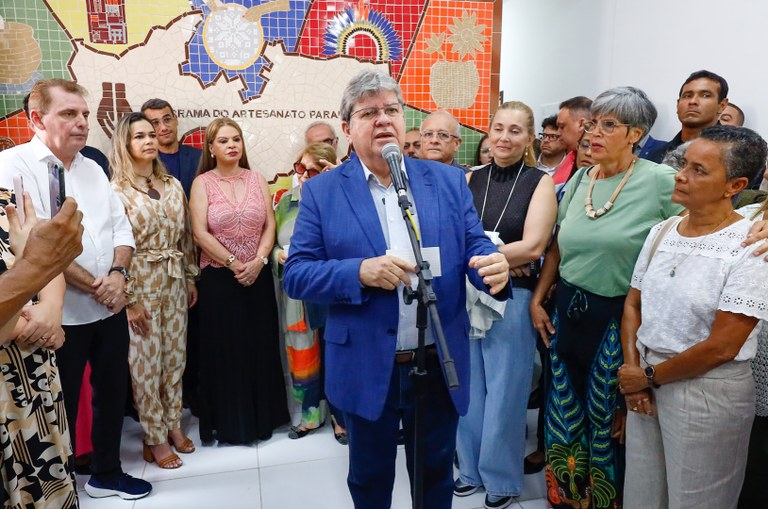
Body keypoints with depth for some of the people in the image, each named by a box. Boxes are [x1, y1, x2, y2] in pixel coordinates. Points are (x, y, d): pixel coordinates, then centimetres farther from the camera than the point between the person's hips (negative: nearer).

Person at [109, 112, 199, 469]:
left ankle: (173, 424, 29)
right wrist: (129, 299, -13)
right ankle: (155, 438, 19)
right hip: (140, 283, -5)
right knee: (146, 362, 4)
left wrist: (191, 278, 12)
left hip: (175, 282, 5)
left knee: (175, 355, 12)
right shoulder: (117, 191, -8)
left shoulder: (172, 185, 7)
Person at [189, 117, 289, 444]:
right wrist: (234, 263, -13)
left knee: (260, 346, 8)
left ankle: (262, 416, 24)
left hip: (258, 275, 3)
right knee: (225, 349, 5)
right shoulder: (202, 183, -1)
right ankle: (229, 423, 19)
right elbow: (200, 233, -9)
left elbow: (270, 224, 3)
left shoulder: (256, 179, 7)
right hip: (219, 277, -2)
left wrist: (258, 260, -11)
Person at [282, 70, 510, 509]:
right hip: (366, 369, -1)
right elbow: (295, 275, -7)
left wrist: (495, 267, -24)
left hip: (441, 366, 2)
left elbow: (474, 247, 0)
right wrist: (360, 272, -24)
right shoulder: (322, 191, -4)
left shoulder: (449, 180, 1)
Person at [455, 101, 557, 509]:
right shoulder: (470, 180, 5)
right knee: (468, 388, 14)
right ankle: (471, 468, 35)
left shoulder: (541, 183, -4)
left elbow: (532, 247, -14)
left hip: (512, 298, -3)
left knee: (504, 393, 8)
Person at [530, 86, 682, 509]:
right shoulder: (579, 180, 5)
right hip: (568, 310, 5)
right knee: (566, 409, 18)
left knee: (611, 420, 11)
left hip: (620, 316, -5)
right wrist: (537, 300, 9)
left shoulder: (661, 182, -12)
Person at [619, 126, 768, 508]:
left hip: (708, 392, -5)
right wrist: (633, 370, -4)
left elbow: (721, 347, -19)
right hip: (646, 382, 5)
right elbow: (633, 305, 7)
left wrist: (649, 376, -10)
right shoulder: (661, 232, 2)